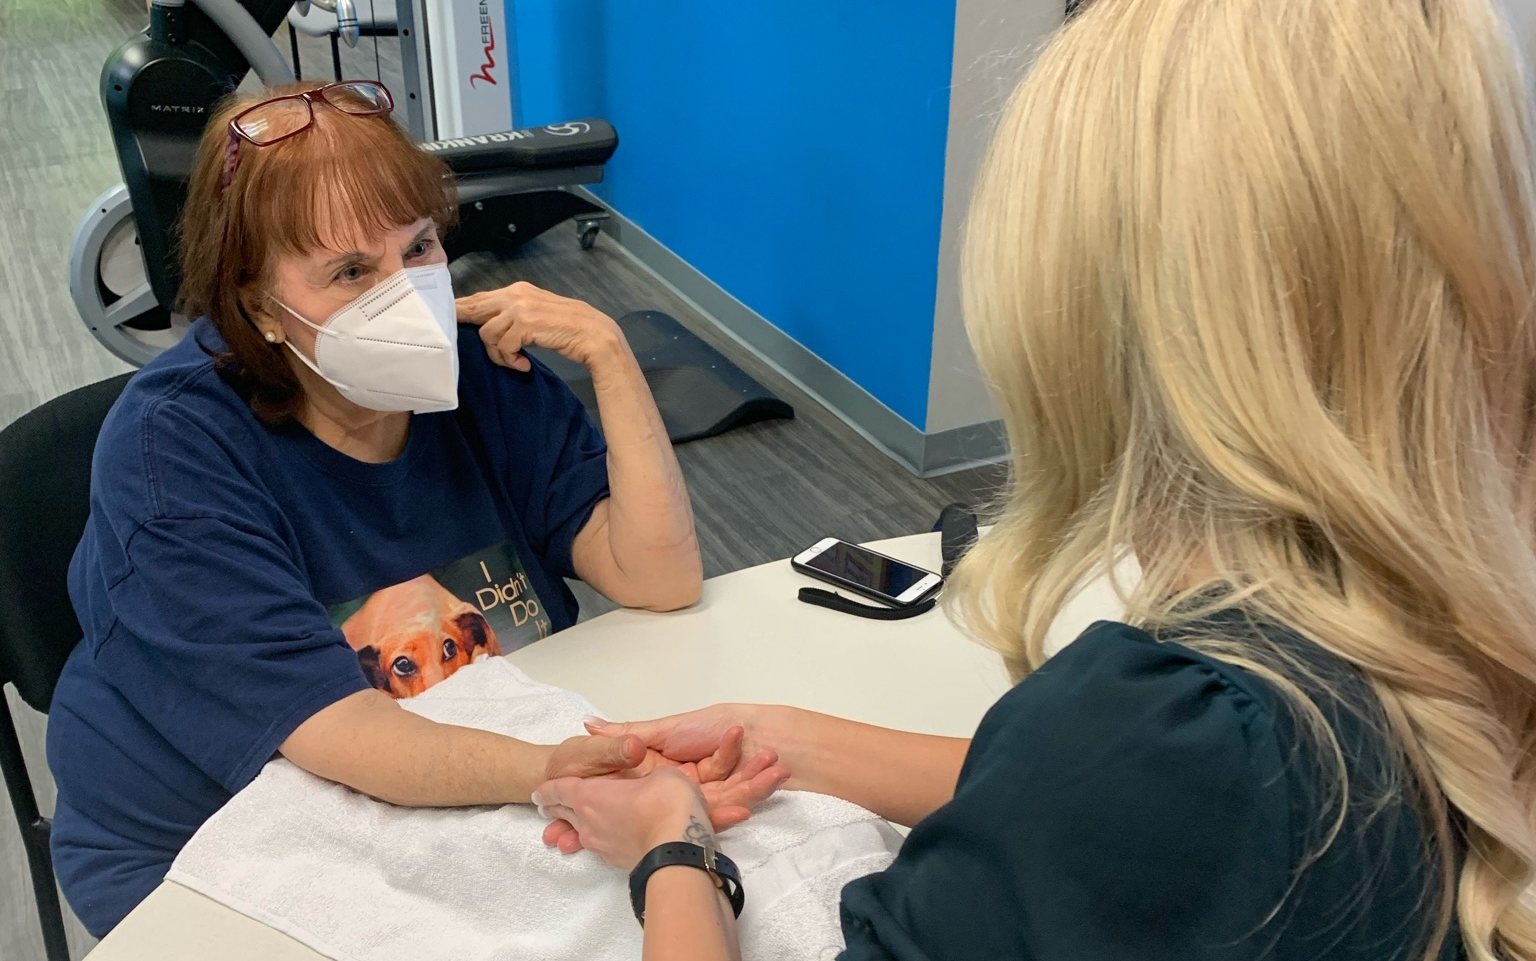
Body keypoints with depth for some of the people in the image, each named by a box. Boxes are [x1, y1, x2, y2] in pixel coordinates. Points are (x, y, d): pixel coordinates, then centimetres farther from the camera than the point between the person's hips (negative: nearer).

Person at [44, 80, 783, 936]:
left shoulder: (477, 365, -8)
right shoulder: (173, 447, -21)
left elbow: (662, 580, -12)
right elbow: (332, 729, -30)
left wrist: (610, 354, -22)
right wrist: (542, 774, -47)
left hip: (469, 805, 4)